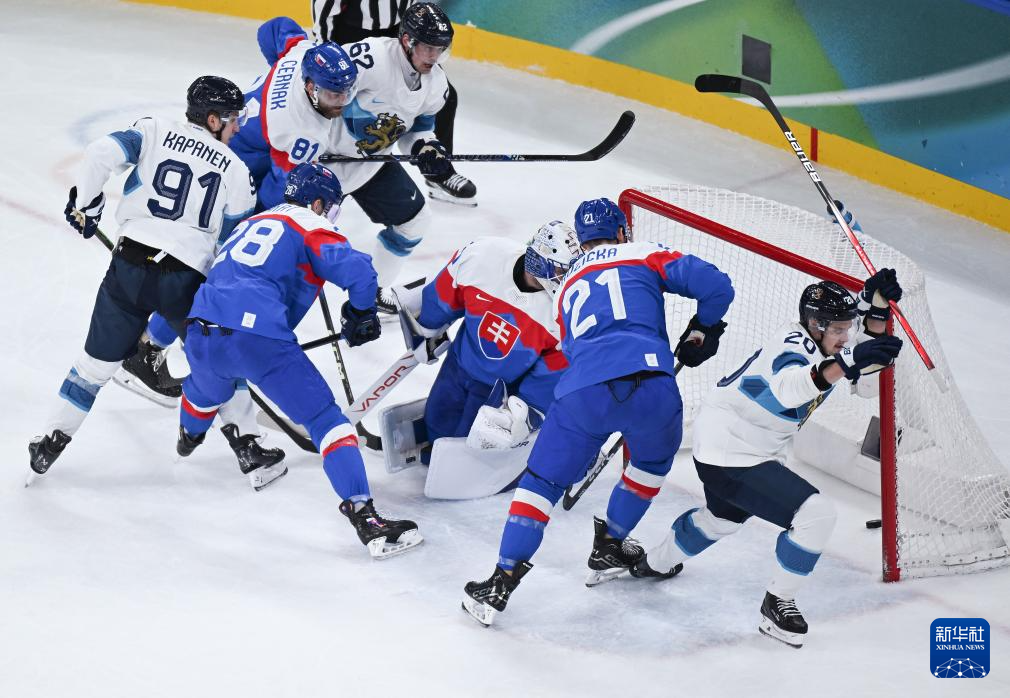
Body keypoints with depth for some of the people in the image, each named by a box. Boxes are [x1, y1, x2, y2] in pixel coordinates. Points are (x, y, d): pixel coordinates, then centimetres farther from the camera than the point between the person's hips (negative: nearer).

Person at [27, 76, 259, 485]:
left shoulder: (155, 132, 9)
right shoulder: (234, 168, 8)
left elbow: (103, 154, -8)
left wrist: (85, 204, 6)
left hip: (129, 267, 2)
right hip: (185, 280, -2)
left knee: (98, 360, 15)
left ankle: (51, 443, 19)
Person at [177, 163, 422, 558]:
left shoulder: (250, 224, 30)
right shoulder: (310, 227, 8)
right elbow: (357, 269, -9)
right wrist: (361, 315, 9)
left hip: (202, 333, 7)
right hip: (259, 340, -7)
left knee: (207, 388, 41)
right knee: (325, 419, -2)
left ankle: (188, 437, 73)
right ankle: (365, 519, -14)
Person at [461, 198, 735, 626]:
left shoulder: (567, 288, 33)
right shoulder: (644, 255, 20)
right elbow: (714, 285, 8)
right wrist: (703, 330, 25)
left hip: (583, 391, 2)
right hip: (649, 379, -2)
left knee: (543, 480, 12)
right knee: (653, 461, 29)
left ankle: (502, 582, 3)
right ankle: (609, 548, 36)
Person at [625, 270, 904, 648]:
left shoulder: (823, 345, 2)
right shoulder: (794, 343, -26)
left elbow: (867, 384, 0)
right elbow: (788, 387, -49)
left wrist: (876, 311, -10)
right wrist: (846, 362, -65)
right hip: (729, 455, -11)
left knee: (724, 515, 38)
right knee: (816, 513, -19)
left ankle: (654, 563, 60)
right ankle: (777, 605, -4)